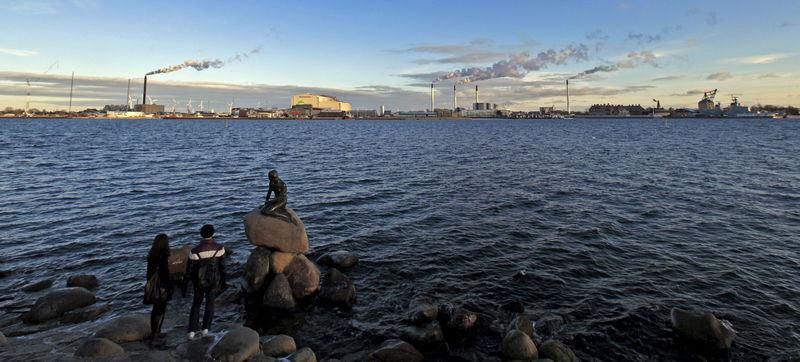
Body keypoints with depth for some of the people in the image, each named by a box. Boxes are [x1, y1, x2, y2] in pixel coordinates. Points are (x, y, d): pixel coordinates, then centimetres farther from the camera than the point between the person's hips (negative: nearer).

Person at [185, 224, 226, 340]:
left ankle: (192, 332, 16)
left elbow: (190, 270, -8)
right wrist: (223, 282, 7)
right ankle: (205, 329, 7)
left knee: (196, 305, 17)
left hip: (199, 282, 0)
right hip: (214, 282, 0)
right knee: (210, 304, 15)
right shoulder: (219, 248, -13)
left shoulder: (195, 251, -15)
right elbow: (222, 266, -6)